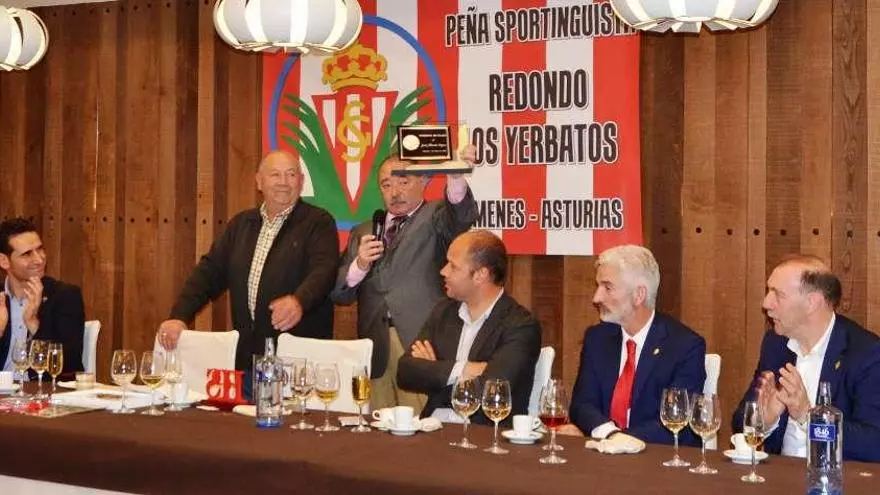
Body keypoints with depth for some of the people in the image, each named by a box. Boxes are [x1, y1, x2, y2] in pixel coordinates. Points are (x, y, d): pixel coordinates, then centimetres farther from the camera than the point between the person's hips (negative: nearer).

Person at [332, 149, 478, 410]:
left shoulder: (435, 217, 8)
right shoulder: (363, 232, 20)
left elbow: (461, 216, -17)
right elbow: (339, 295, 15)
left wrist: (456, 178, -37)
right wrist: (358, 266, -6)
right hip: (375, 349, 4)